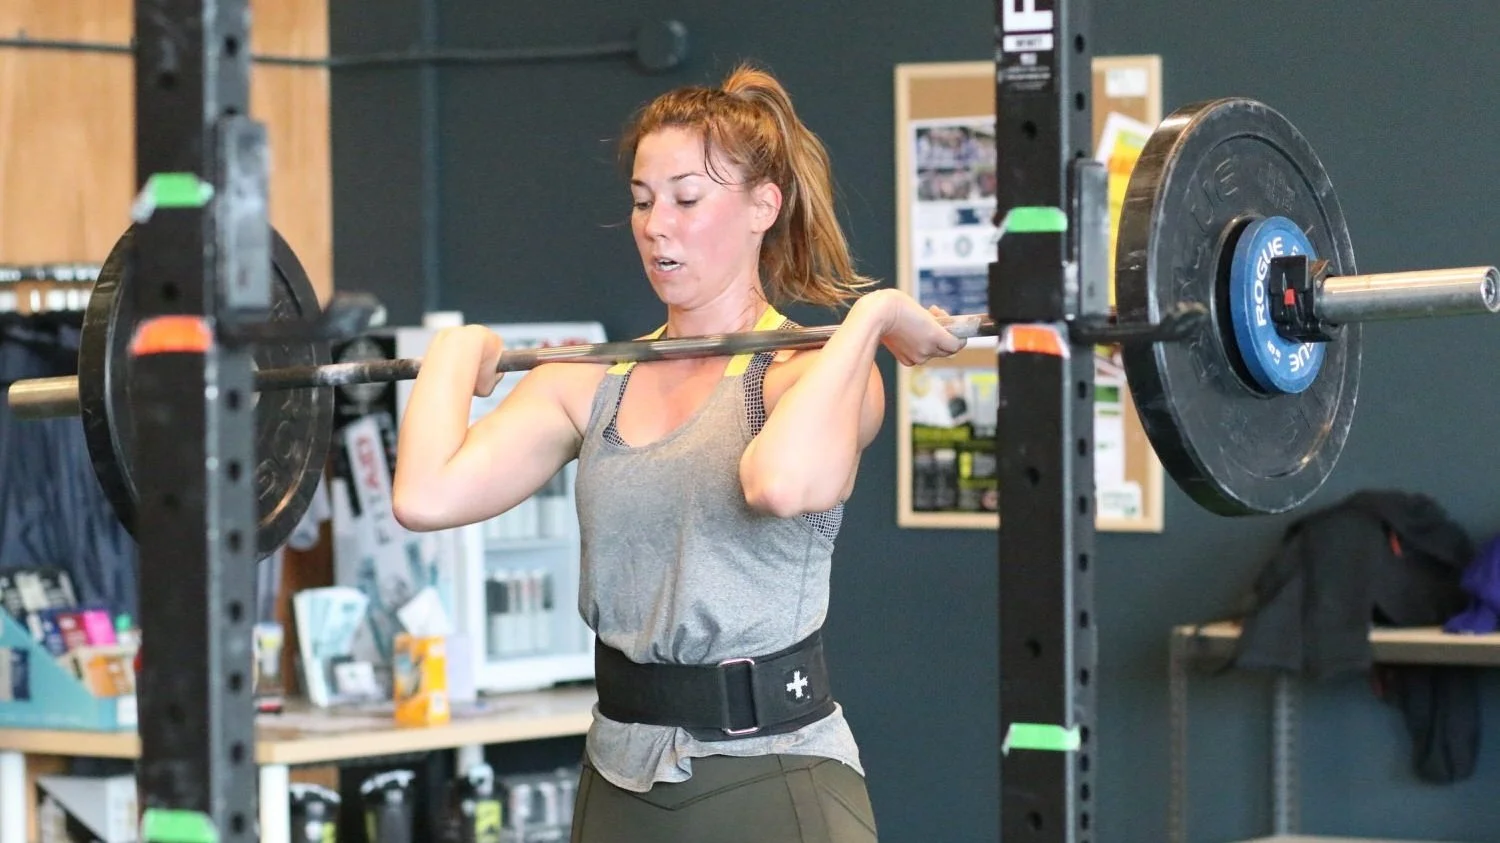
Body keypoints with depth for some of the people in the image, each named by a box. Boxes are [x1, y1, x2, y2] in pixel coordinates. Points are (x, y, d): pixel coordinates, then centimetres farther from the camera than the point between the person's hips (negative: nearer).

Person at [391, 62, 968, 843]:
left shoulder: (814, 370, -7)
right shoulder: (588, 383, 7)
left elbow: (784, 481, -32)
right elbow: (427, 498, -8)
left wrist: (867, 317, -21)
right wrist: (457, 353, 5)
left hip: (771, 773, -5)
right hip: (622, 779, 5)